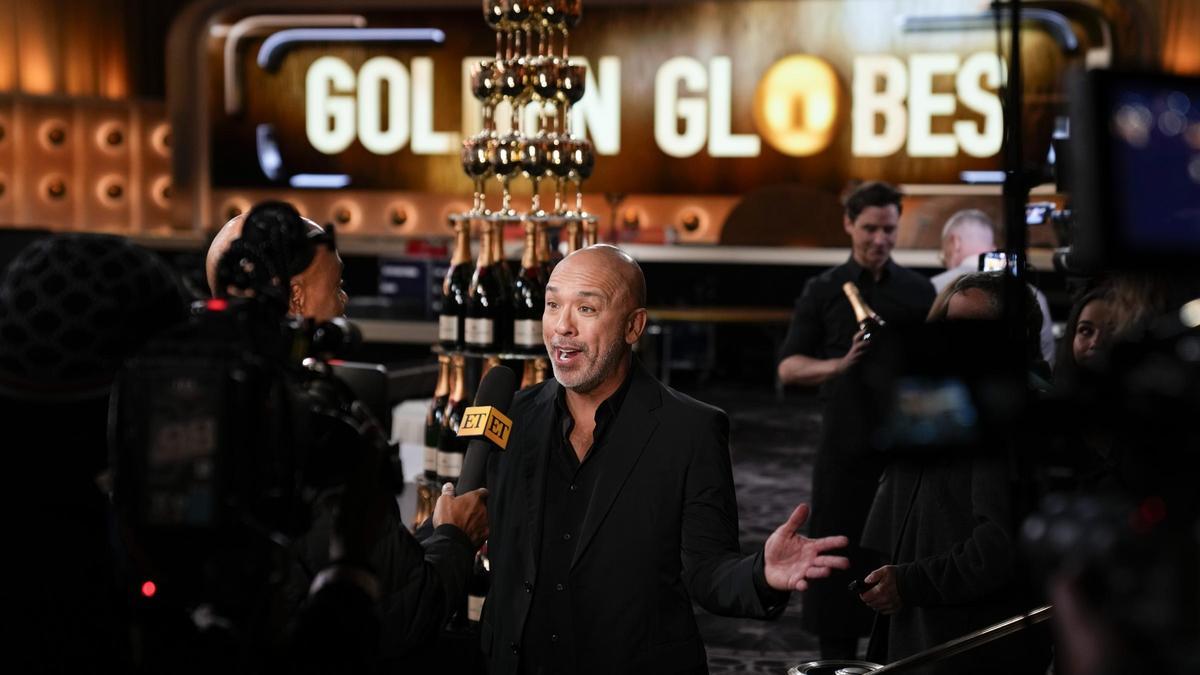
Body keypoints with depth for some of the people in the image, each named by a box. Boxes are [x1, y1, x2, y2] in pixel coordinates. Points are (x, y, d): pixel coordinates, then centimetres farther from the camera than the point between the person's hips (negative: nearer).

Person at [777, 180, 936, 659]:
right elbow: (788, 367, -1)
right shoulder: (824, 291, 5)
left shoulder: (918, 291, 8)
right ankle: (836, 658, 10)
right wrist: (841, 365, -18)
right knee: (839, 550, 1)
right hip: (846, 436, -1)